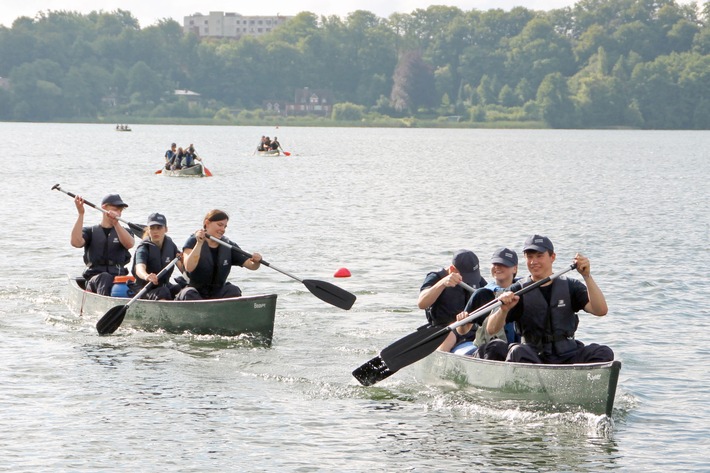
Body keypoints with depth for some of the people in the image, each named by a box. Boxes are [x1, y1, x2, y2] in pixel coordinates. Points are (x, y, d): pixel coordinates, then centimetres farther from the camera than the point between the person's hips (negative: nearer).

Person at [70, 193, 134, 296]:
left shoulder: (124, 232, 20)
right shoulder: (90, 231, 17)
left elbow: (129, 244, -6)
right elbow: (76, 242, -6)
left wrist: (116, 223, -21)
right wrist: (81, 214, -10)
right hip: (95, 278, -2)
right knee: (105, 278, -37)